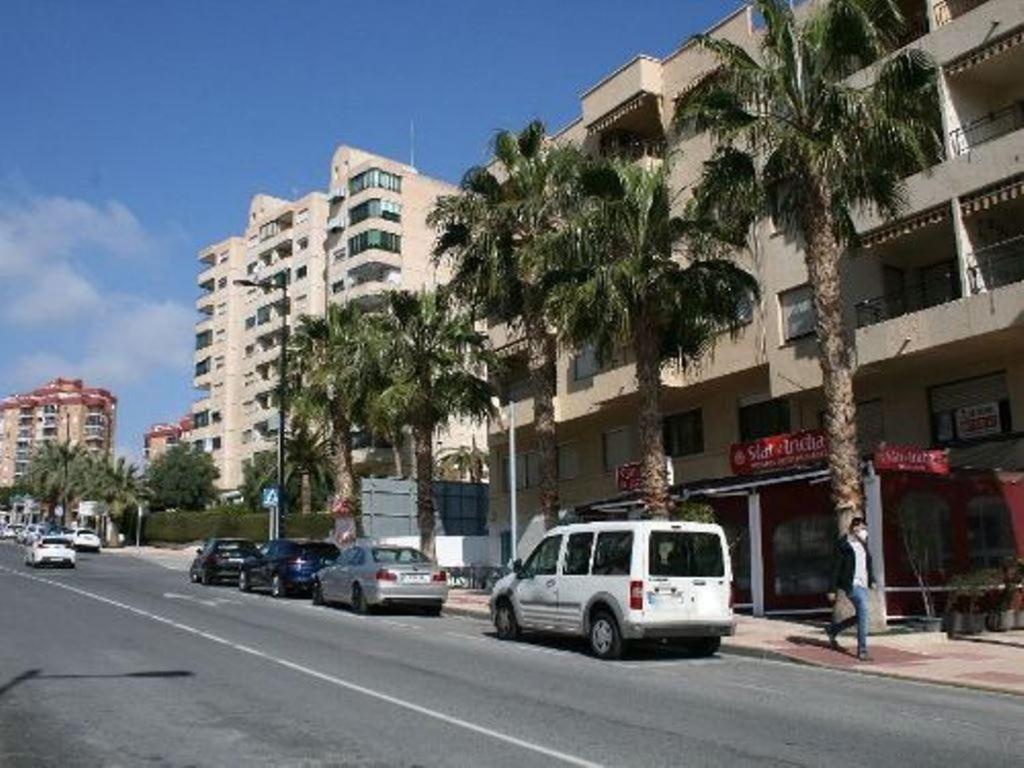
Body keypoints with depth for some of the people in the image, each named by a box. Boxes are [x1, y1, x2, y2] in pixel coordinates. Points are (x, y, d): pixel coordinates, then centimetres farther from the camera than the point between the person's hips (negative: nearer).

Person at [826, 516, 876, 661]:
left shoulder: (863, 544, 14)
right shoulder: (843, 545, -8)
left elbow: (868, 563, 21)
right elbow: (836, 567, -7)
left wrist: (872, 580, 7)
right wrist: (832, 590, -8)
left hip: (863, 584, 8)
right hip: (852, 584, -8)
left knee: (860, 617, 11)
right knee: (863, 611, -18)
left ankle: (833, 629, 33)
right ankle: (862, 650, -14)